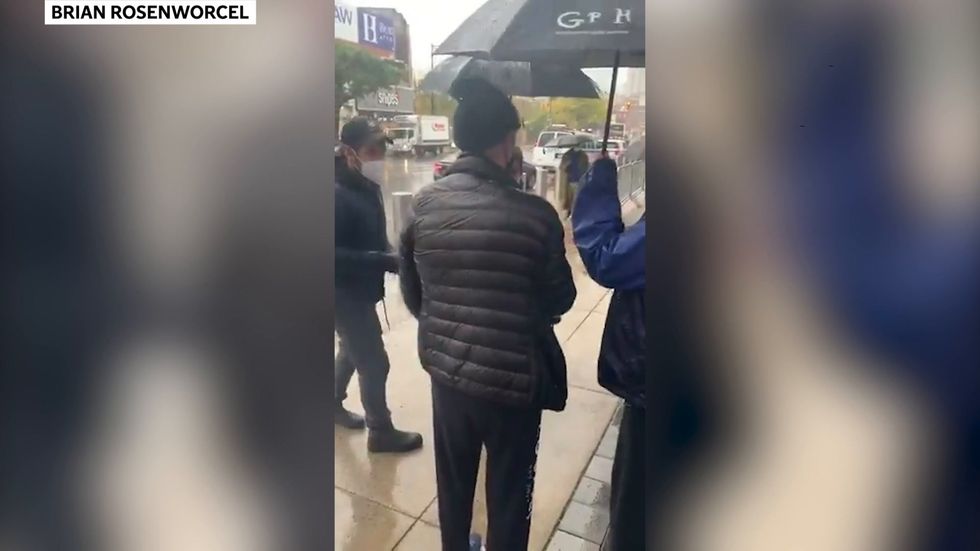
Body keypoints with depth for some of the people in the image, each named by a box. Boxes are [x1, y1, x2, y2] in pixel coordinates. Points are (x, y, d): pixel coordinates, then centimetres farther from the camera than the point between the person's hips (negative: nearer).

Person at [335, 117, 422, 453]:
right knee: (374, 363, 2)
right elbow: (337, 255, -28)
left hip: (360, 289, 9)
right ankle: (380, 431, 21)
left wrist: (391, 257, -6)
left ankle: (335, 405, 47)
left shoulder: (368, 187, 3)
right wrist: (385, 261, -29)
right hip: (346, 292, -9)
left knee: (352, 351, 25)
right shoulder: (338, 194, -23)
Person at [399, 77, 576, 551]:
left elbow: (411, 291, 3)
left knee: (453, 482, 27)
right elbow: (560, 300, -7)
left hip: (446, 372, 5)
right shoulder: (535, 214, -20)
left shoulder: (425, 204, -8)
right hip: (514, 379, -4)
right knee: (509, 493, 19)